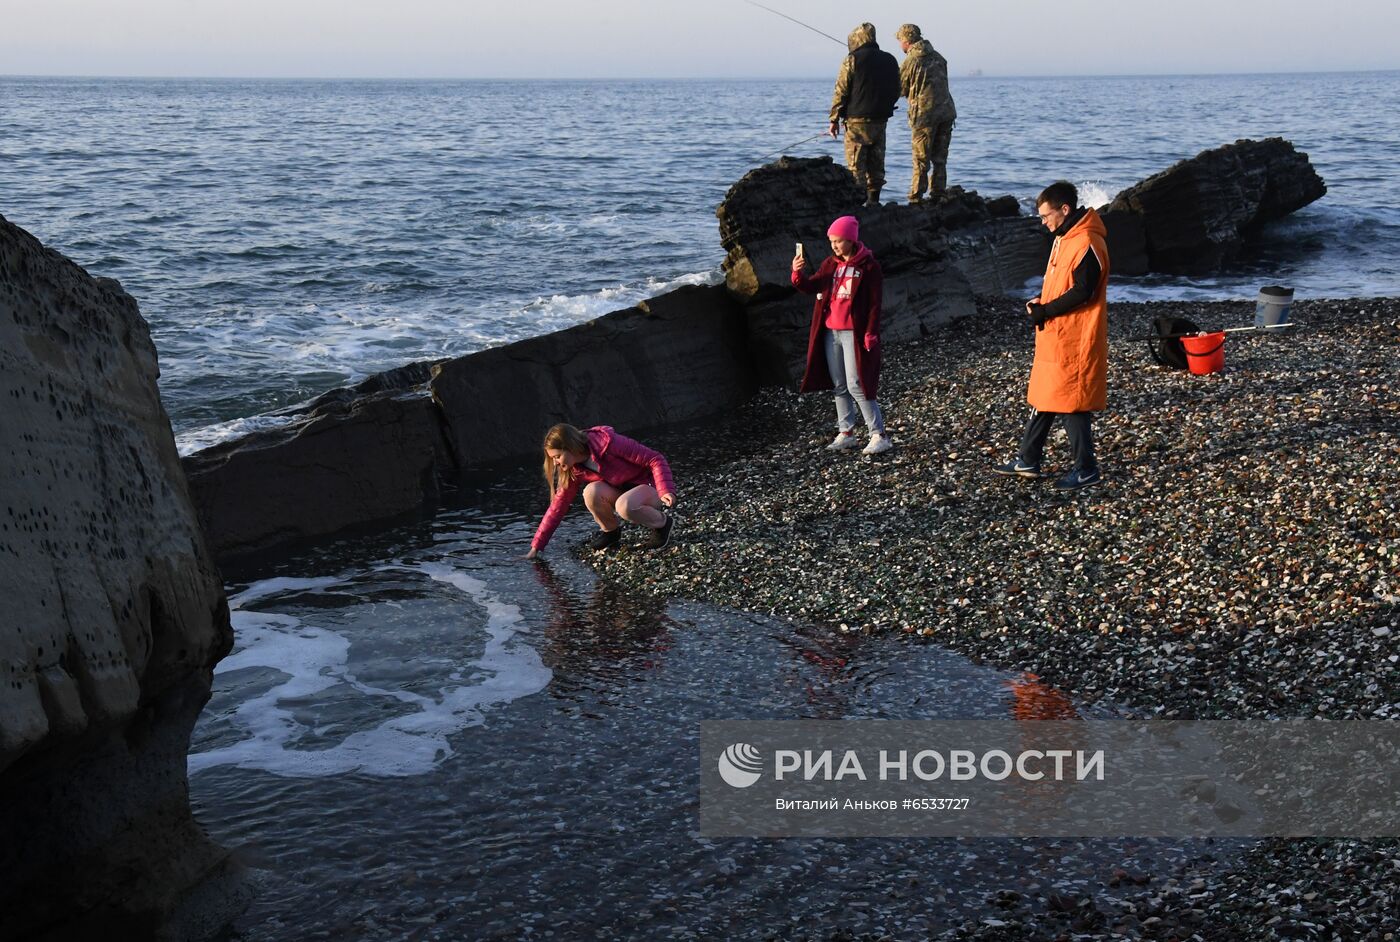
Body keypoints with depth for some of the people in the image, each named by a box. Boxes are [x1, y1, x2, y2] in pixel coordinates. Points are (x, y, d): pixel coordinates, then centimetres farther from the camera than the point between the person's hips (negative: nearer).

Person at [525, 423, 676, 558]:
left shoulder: (608, 443, -26)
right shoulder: (574, 471, -7)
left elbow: (655, 459, -24)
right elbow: (558, 506, -2)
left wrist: (666, 491, -37)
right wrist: (536, 547, -6)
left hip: (650, 486, -5)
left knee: (623, 506, -39)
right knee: (591, 492, -26)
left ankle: (663, 523, -10)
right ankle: (610, 531, 0)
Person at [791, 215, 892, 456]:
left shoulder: (868, 266, -7)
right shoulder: (830, 264, 11)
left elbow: (874, 304, -9)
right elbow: (811, 287, 3)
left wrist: (870, 334, -15)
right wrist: (798, 274, -17)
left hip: (853, 333, -6)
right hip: (830, 332, 6)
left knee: (856, 386, -10)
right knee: (839, 386, 10)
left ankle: (879, 436, -5)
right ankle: (846, 434, 18)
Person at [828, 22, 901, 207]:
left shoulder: (852, 60, -7)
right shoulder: (890, 61, 10)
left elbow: (841, 92, -7)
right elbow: (897, 91, 16)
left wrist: (835, 119, -2)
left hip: (857, 120, -5)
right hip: (881, 121, 6)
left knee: (856, 164, -3)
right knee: (876, 163, 12)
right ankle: (873, 200, 13)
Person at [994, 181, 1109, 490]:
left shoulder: (1086, 244, -18)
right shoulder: (1063, 239, 14)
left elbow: (1082, 292, -23)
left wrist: (1044, 311, -15)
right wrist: (1040, 301, 3)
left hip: (1074, 341, -10)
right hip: (1053, 337, 10)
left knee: (1071, 405, -3)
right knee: (1042, 399, 14)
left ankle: (1086, 469, 7)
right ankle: (1028, 461, 23)